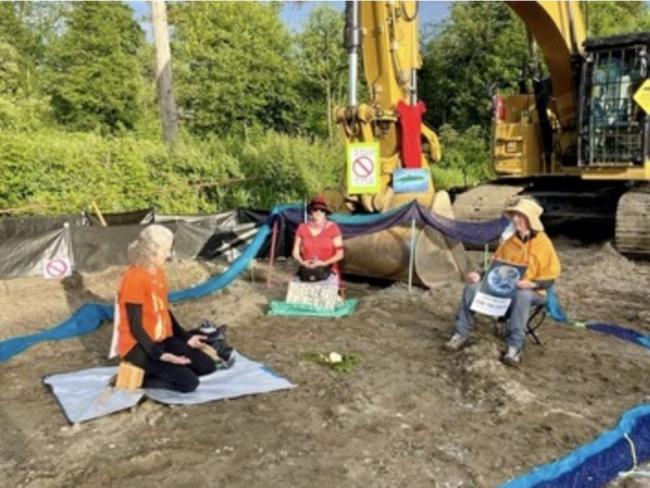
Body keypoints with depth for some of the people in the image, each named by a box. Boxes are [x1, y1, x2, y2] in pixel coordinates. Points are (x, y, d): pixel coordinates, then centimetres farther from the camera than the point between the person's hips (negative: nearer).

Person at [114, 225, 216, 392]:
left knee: (207, 366, 1)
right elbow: (135, 327, -21)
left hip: (162, 339, 9)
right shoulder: (134, 279, -22)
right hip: (138, 346, -8)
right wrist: (160, 355, -25)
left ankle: (156, 372, 7)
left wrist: (186, 338, 11)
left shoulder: (157, 271, 5)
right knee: (189, 382, -18)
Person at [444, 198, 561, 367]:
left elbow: (549, 278, -9)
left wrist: (533, 284, -29)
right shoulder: (509, 242, 7)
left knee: (522, 296, -43)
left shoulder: (543, 244, -7)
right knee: (472, 286, -19)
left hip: (531, 292, -5)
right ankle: (461, 334, -10)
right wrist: (480, 275, -7)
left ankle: (515, 347, -37)